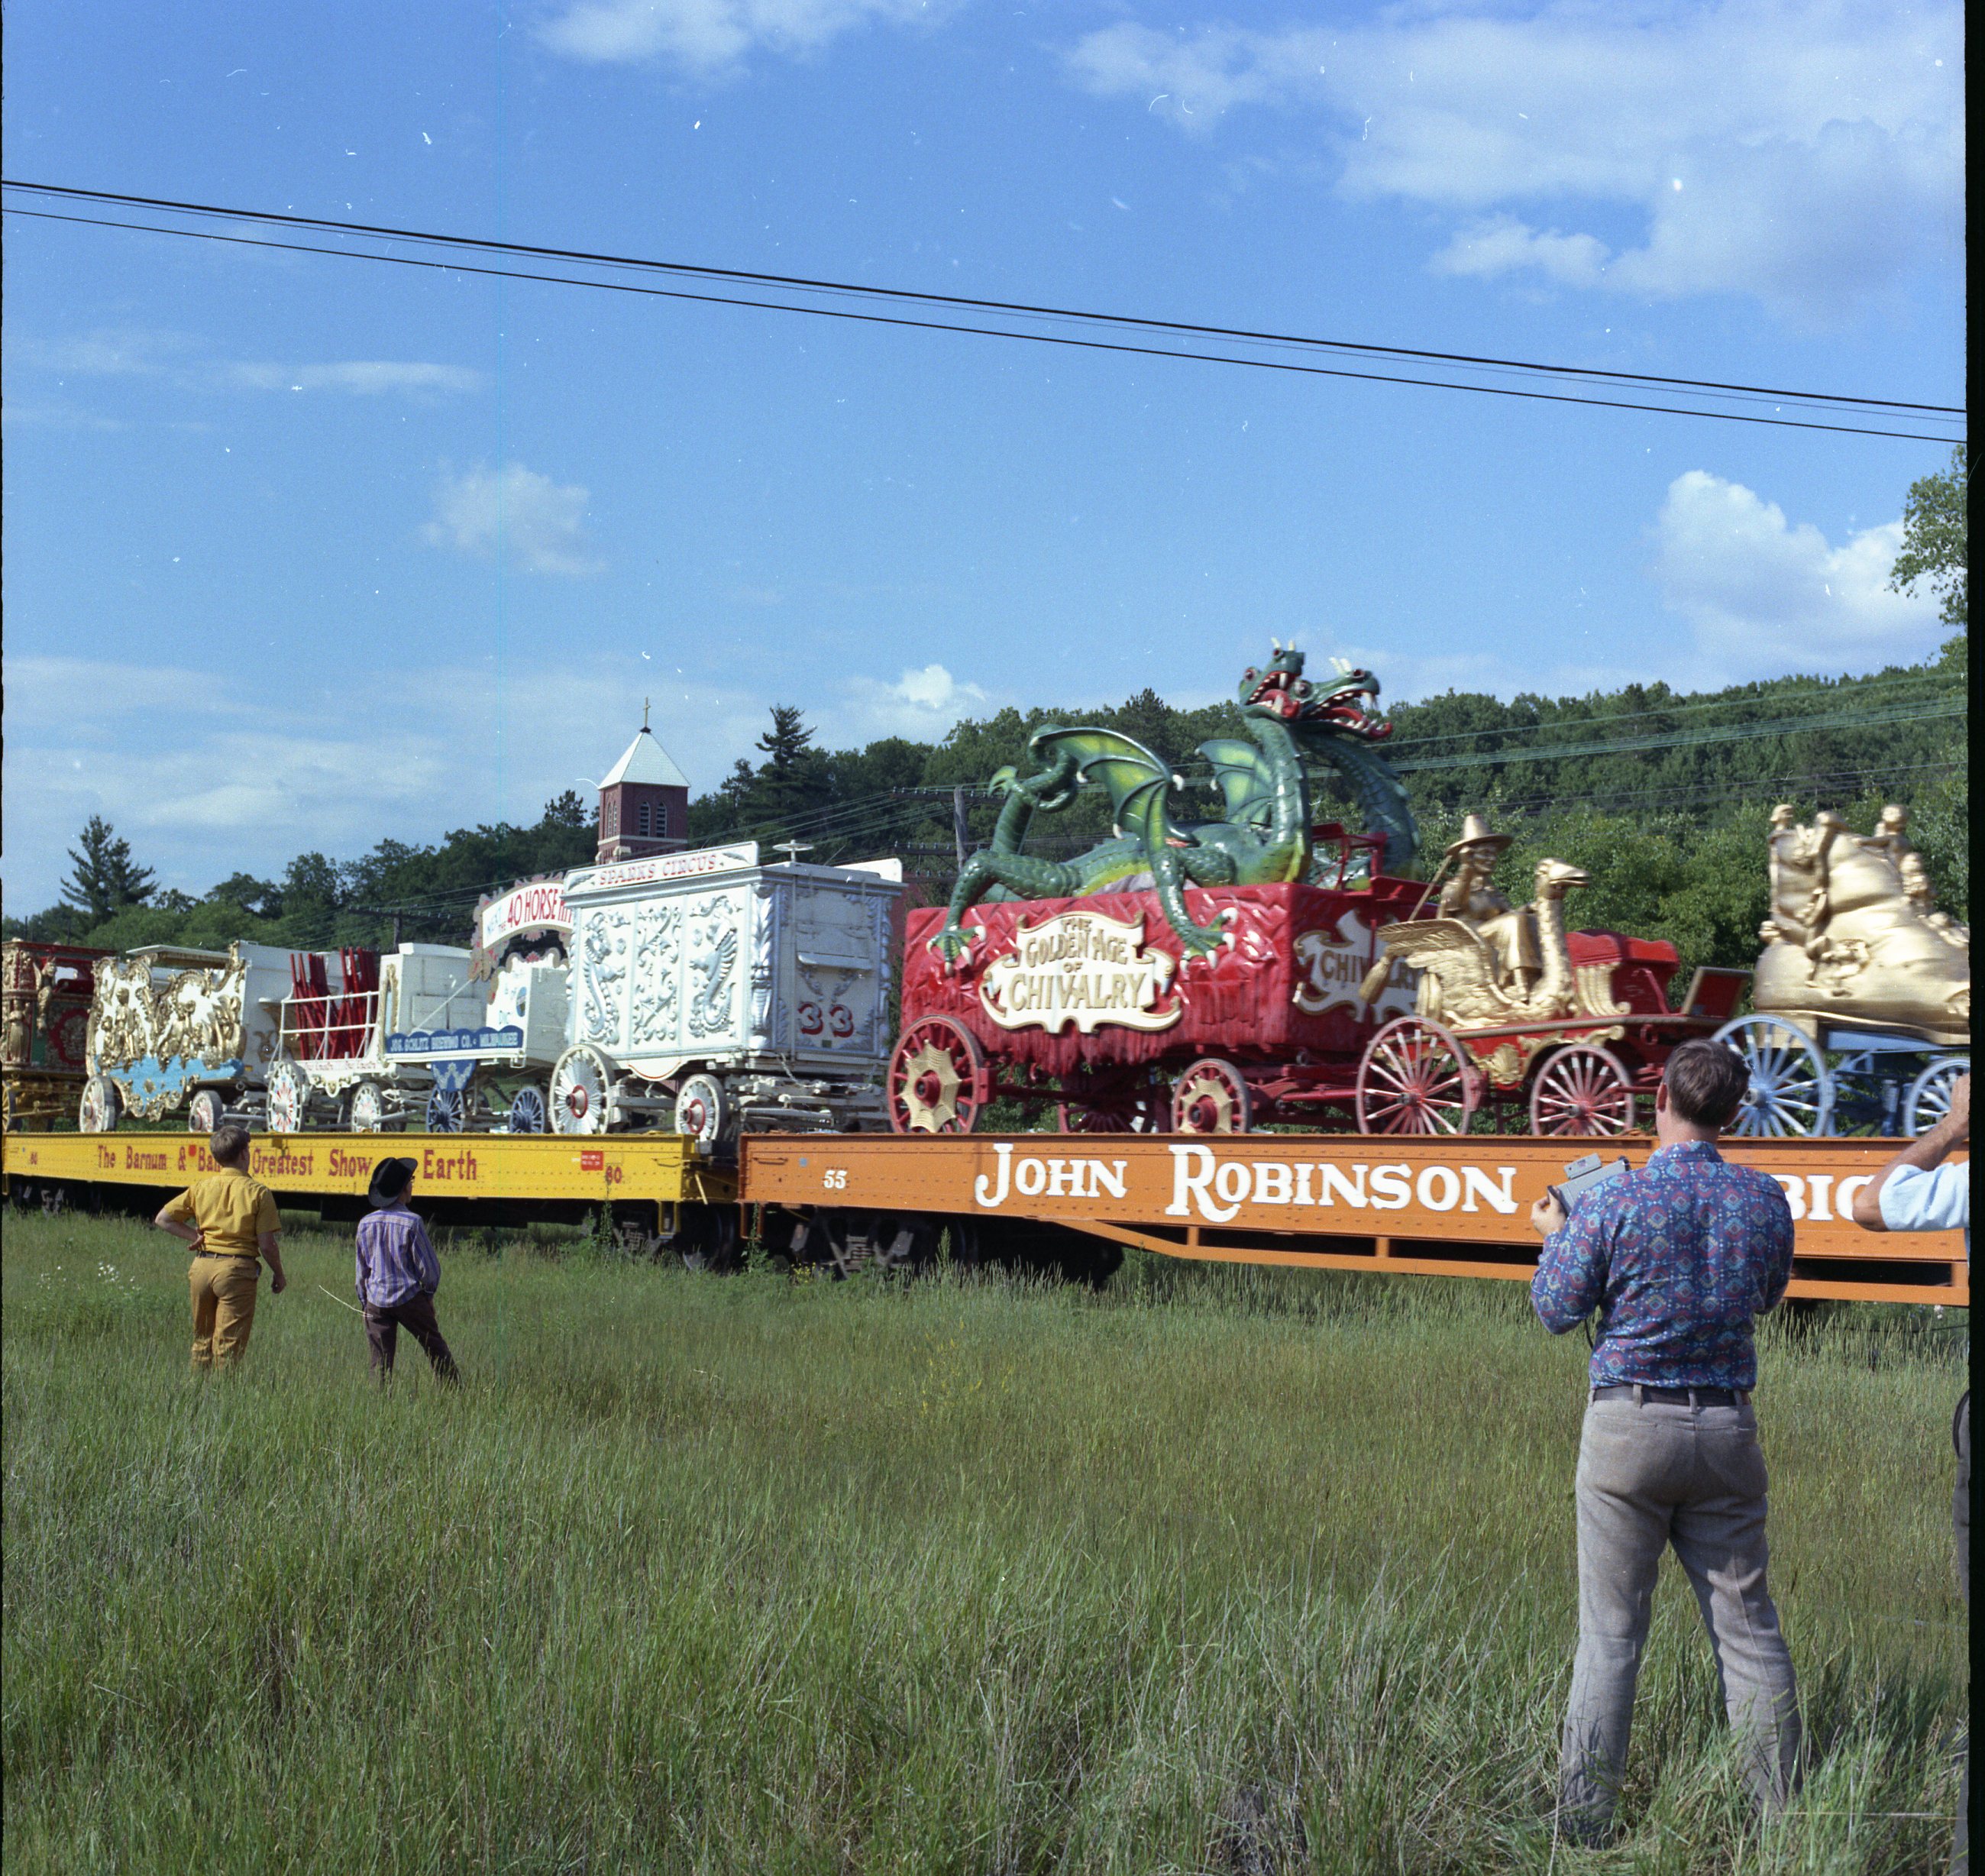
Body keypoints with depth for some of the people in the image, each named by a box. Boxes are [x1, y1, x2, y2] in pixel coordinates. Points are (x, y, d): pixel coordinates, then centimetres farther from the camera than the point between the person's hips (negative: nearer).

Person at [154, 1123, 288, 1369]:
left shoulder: (201, 1188, 7)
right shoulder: (257, 1192, -6)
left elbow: (162, 1219, 9)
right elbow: (266, 1245, -7)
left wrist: (195, 1236, 11)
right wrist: (279, 1275, 8)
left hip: (202, 1266, 5)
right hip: (237, 1268, -4)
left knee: (202, 1340, 16)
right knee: (229, 1347, -2)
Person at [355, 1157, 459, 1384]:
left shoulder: (365, 1224, 1)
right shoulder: (411, 1223, -12)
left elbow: (362, 1270, 9)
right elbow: (429, 1267, -8)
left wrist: (364, 1303, 19)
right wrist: (429, 1292, 10)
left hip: (376, 1301, 3)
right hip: (409, 1298, -3)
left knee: (380, 1362, 6)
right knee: (436, 1348, 10)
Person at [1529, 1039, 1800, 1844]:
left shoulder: (1613, 1201, -12)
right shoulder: (1765, 1200, -1)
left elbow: (1557, 1310, -2)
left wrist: (1554, 1234, 15)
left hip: (1630, 1424, -3)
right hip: (1728, 1429, 3)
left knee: (1611, 1633, 2)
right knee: (1747, 1625, 10)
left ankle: (1584, 1821, 6)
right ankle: (1783, 1809, 14)